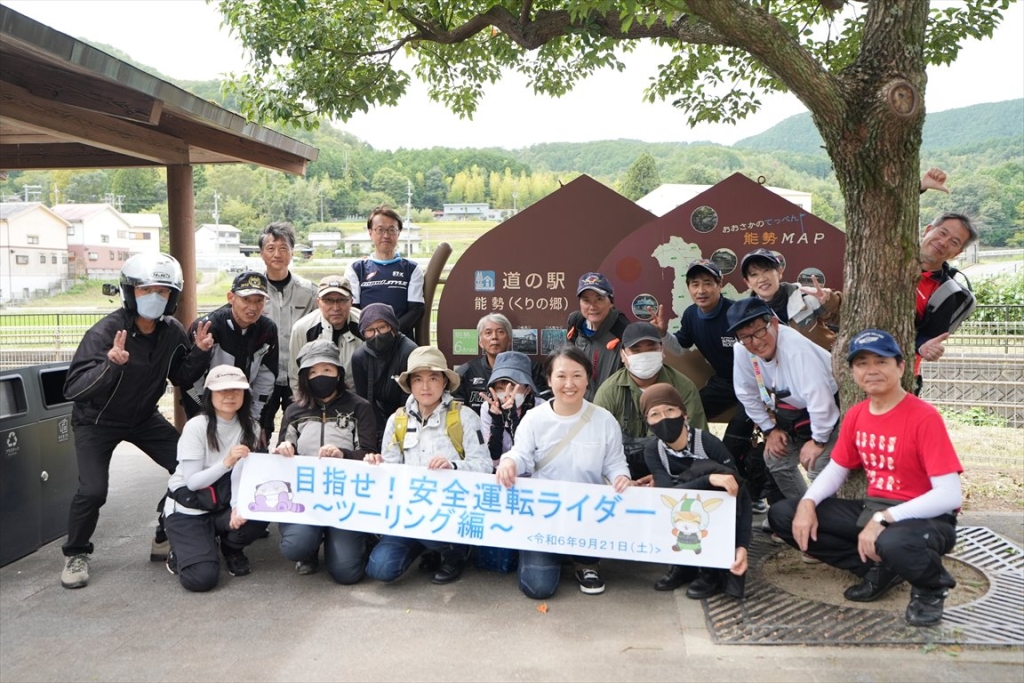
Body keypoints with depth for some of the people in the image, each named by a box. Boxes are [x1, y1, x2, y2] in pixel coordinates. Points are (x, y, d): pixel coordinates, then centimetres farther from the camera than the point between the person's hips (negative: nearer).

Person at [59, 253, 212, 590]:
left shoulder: (173, 332, -12)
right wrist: (111, 364, -50)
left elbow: (181, 378, 2)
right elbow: (73, 389, -34)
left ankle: (166, 537, 18)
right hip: (97, 420, -5)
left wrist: (198, 352, -17)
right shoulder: (103, 332, -28)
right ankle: (76, 555, 11)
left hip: (145, 417, 5)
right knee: (93, 490, -18)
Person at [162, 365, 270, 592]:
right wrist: (226, 462, -35)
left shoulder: (249, 427, -4)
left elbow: (242, 474, -11)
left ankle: (231, 549, 5)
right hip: (187, 510, -4)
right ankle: (182, 553, 13)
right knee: (202, 578, -23)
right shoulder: (196, 426, -17)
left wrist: (237, 507, -30)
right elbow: (192, 481, -19)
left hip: (221, 506, 4)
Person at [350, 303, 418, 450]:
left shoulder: (408, 352, -23)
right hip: (381, 419, 4)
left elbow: (409, 400, -18)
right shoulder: (359, 357, -10)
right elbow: (364, 400, -6)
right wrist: (381, 434, -15)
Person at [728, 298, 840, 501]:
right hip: (790, 413, 7)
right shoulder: (741, 350, -17)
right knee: (776, 462, 13)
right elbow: (747, 393, -2)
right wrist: (770, 429, 1)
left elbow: (819, 398, -34)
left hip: (826, 411, -7)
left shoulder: (796, 348, -36)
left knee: (819, 471, -17)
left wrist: (818, 440, -22)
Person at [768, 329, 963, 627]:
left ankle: (932, 586, -4)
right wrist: (808, 503, -12)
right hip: (872, 510, 7)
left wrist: (884, 519, -30)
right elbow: (836, 469, 9)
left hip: (925, 519, -7)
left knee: (892, 543, -43)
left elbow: (949, 495, -24)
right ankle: (877, 569, 4)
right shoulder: (856, 415, 3)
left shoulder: (924, 418, -19)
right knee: (782, 515, -3)